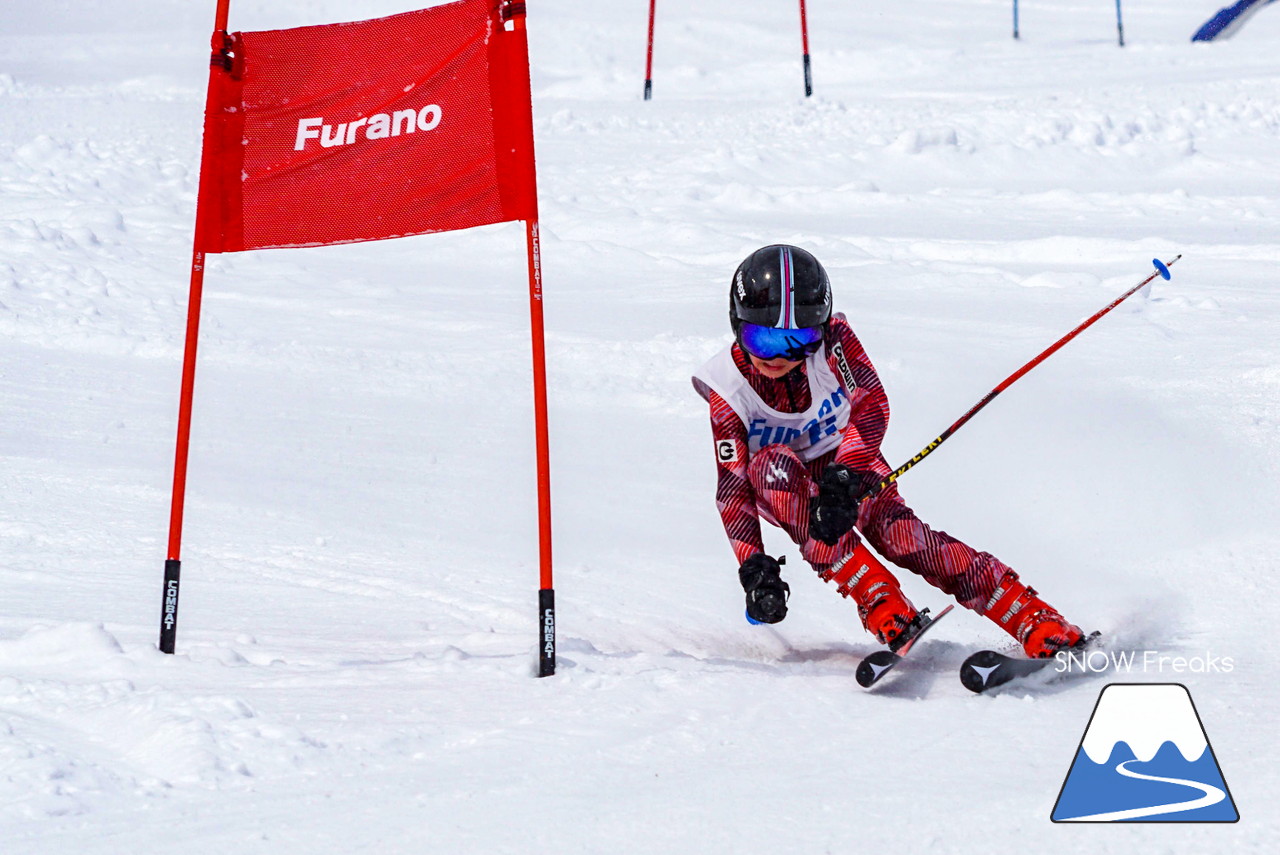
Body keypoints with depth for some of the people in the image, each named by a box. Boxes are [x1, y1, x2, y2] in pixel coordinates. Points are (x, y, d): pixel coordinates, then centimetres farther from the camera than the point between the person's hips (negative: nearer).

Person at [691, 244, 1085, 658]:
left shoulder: (832, 339, -20)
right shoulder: (728, 390, -20)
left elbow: (871, 407, -25)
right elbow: (732, 486, -20)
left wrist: (845, 475, -41)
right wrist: (753, 567, -31)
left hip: (851, 469, 0)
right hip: (785, 489, 0)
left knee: (901, 536, -24)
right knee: (772, 463, -34)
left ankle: (1044, 626, -26)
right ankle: (879, 602, -37)